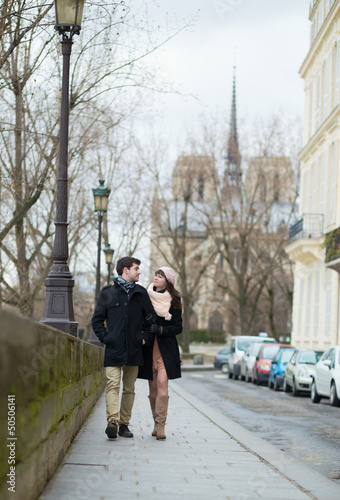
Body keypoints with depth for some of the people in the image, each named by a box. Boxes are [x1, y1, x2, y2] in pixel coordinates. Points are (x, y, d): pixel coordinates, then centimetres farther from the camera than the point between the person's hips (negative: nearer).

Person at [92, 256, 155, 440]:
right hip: (114, 349, -3)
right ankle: (112, 422, -24)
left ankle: (124, 423, 11)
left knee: (129, 389, 6)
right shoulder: (107, 293, 5)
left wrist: (145, 338, 4)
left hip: (134, 349, 3)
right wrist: (105, 338, -5)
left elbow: (150, 319, 16)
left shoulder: (141, 293, 12)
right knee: (113, 385, -14)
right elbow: (97, 320, 7)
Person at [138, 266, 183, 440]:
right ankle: (157, 423, 17)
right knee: (153, 387, 6)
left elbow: (178, 327, 0)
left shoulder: (173, 302, 1)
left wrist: (161, 330, -15)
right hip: (148, 346, 3)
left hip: (166, 347, -3)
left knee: (162, 383, -15)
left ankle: (160, 425, -16)